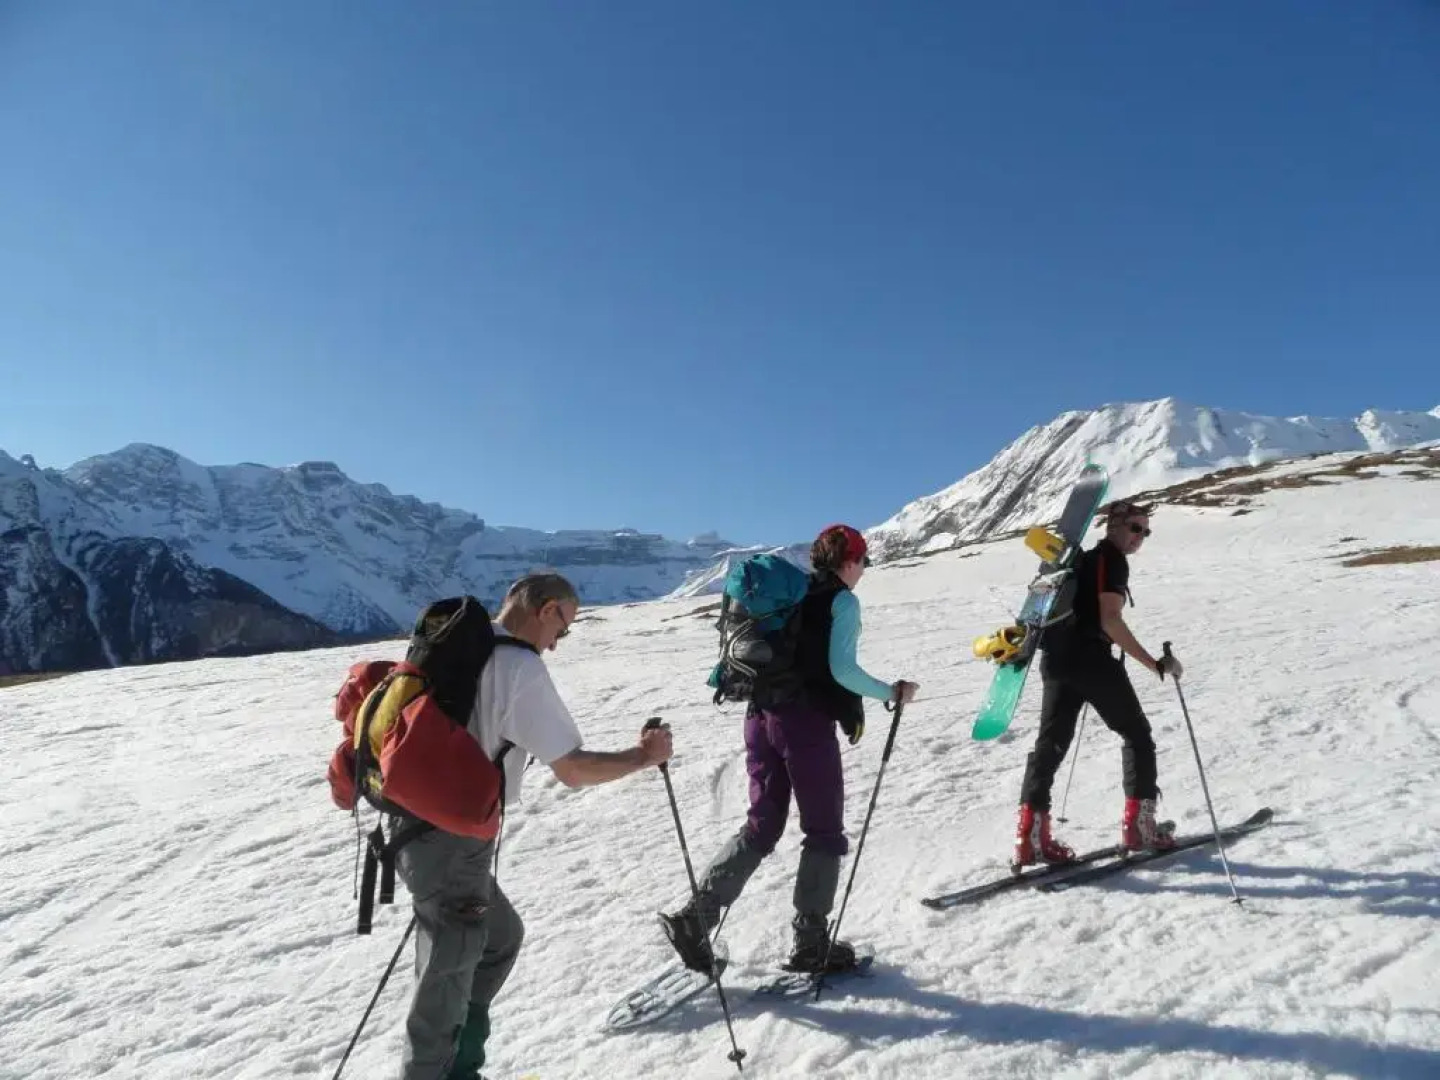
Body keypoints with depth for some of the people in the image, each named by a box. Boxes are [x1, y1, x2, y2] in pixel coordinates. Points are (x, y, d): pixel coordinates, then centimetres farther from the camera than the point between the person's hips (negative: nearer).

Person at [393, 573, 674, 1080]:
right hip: (453, 841, -9)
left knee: (502, 935, 24)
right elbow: (573, 770, -18)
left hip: (417, 824, 9)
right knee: (448, 980, 8)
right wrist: (644, 756, -4)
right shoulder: (519, 667, -19)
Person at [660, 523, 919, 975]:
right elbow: (842, 670, -15)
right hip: (807, 722, -7)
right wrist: (891, 693, -3)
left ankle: (695, 915, 4)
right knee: (825, 832, 9)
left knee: (761, 826, 14)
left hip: (760, 714, 7)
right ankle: (811, 942, 15)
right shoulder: (842, 600, -4)